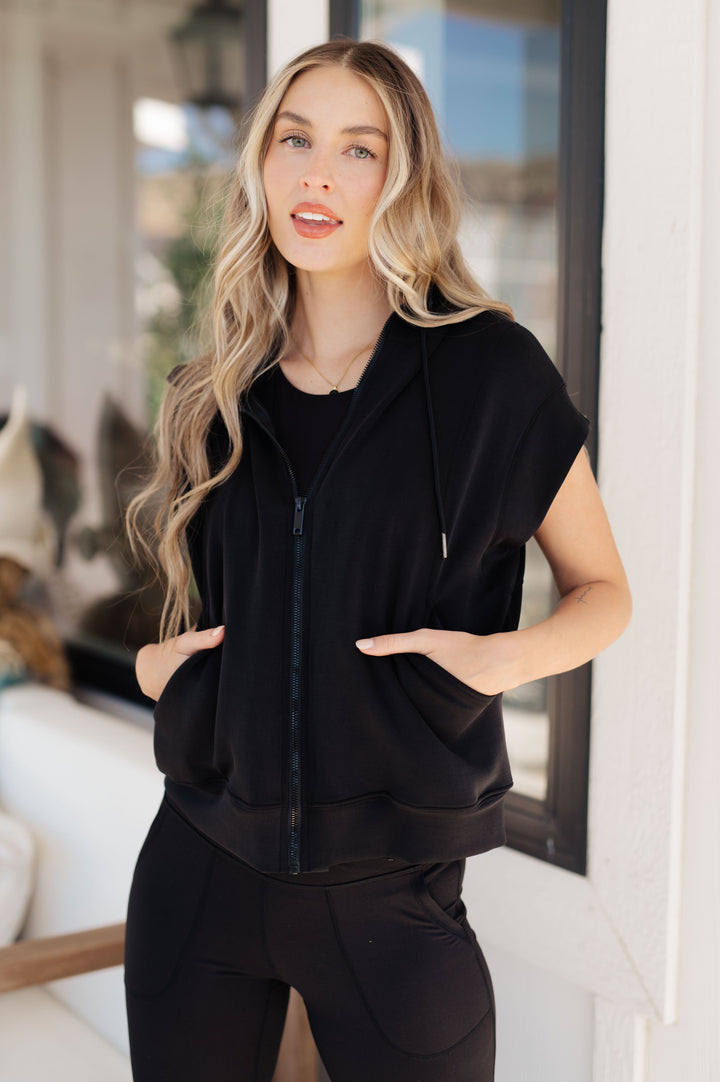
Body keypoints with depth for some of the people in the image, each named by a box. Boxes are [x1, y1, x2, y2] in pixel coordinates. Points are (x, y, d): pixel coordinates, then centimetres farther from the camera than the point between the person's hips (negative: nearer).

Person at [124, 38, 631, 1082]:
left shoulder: (489, 369, -7)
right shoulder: (216, 394, 6)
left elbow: (602, 589, 2)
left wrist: (506, 656, -17)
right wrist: (154, 659, 2)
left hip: (389, 894, -3)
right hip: (201, 871, 4)